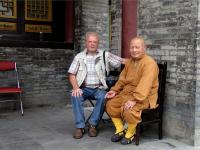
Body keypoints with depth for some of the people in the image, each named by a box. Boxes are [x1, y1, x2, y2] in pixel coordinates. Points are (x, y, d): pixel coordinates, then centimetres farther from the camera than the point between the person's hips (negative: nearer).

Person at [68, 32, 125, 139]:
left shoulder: (105, 55, 8)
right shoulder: (79, 57, 9)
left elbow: (122, 61, 5)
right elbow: (72, 74, 4)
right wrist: (75, 87, -13)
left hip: (99, 88, 0)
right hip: (84, 88, 0)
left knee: (103, 97, -32)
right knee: (75, 96, -31)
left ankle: (93, 124, -16)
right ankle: (80, 126, -20)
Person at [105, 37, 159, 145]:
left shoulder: (149, 63, -19)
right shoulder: (130, 61, 11)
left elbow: (144, 85, -30)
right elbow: (122, 78, 18)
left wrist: (134, 100, -37)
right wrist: (115, 90, 4)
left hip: (143, 97, -8)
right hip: (127, 93, 9)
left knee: (129, 110, -32)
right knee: (110, 104, -2)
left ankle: (130, 133, -3)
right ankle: (120, 130, 12)